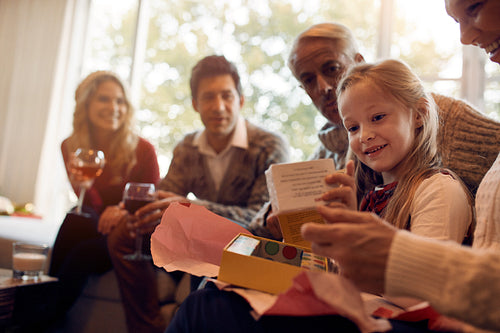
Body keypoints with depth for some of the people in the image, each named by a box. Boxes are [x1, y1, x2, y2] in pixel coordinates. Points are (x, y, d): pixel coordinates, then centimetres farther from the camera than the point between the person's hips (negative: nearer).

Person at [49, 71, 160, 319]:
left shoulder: (142, 150, -11)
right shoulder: (71, 147, -1)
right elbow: (91, 205, -5)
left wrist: (126, 214, -26)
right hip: (94, 230, 3)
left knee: (83, 254, -30)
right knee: (77, 218, -30)